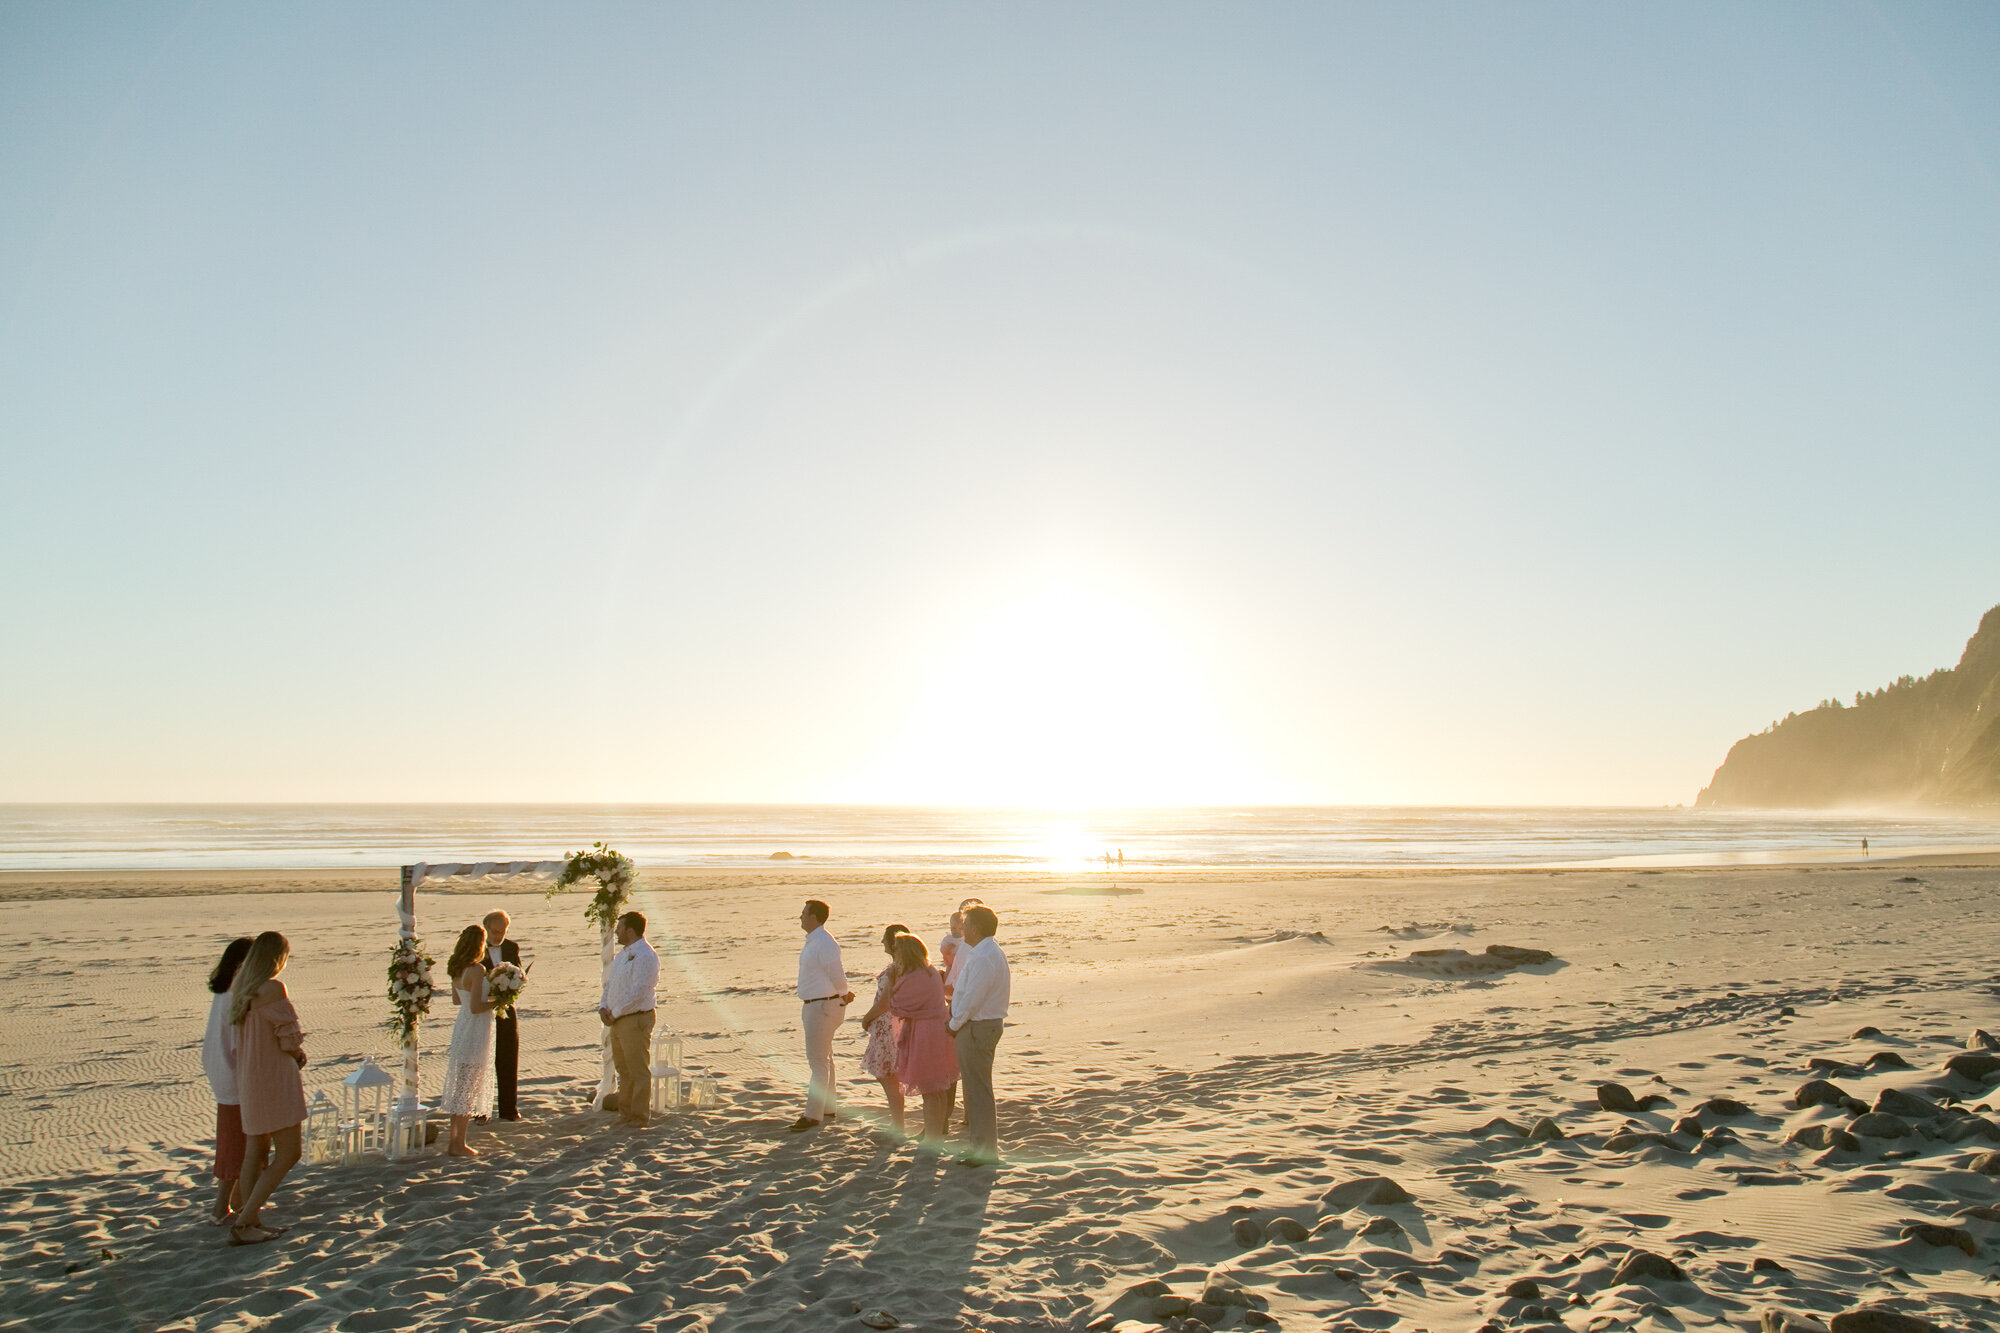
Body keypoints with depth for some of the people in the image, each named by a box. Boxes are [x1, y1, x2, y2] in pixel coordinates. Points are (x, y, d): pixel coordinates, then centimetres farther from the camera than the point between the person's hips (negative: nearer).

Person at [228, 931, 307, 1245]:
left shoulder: (238, 989, 7)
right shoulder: (272, 989, -19)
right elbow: (289, 1041, -17)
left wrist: (293, 1053, 7)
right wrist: (299, 1054, 5)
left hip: (248, 1078, 9)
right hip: (274, 1080, -9)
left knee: (256, 1151, 17)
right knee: (288, 1153, -2)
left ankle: (249, 1218, 23)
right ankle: (243, 1224, -3)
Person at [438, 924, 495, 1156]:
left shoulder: (457, 969, 5)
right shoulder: (476, 970, -21)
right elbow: (475, 1007, -23)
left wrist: (487, 996, 15)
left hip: (461, 1026, 9)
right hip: (475, 1032, -9)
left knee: (460, 1087, 16)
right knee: (469, 1088, 1)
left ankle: (454, 1140, 24)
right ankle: (459, 1145, 8)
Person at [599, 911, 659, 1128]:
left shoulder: (644, 956, -17)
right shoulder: (623, 953, 15)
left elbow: (638, 992, -22)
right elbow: (609, 982, 20)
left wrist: (615, 1013, -16)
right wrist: (603, 1007, 3)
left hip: (636, 1019, -10)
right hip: (618, 1020, 10)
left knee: (638, 1071, -2)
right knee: (623, 1069, 17)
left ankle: (640, 1117, 5)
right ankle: (625, 1113, 26)